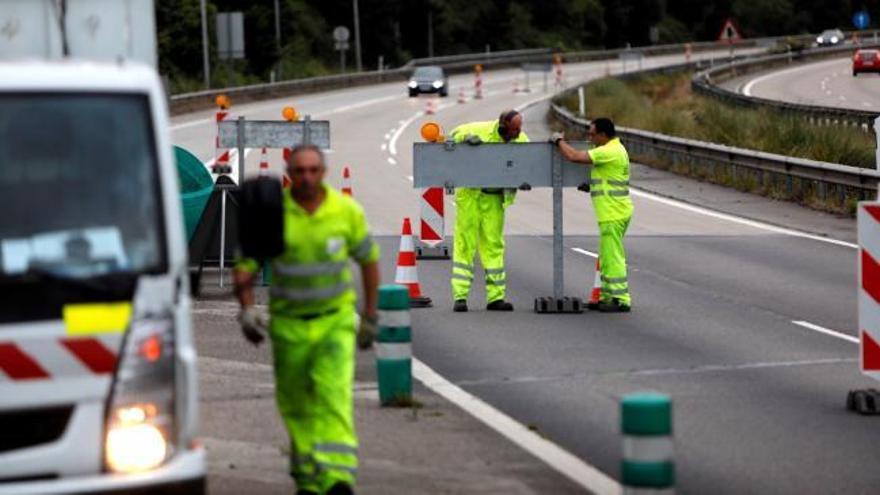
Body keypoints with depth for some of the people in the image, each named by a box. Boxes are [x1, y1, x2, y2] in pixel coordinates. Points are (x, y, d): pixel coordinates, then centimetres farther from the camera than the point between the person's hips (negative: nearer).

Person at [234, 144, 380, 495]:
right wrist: (247, 310, -19)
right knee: (295, 402, 10)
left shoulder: (347, 210, -7)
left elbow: (368, 258, 9)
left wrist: (370, 314, 11)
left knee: (333, 391, -20)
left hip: (335, 318, -1)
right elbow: (245, 266, -4)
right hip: (289, 322, 1)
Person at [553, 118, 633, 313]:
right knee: (607, 258, 16)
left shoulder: (609, 152, -18)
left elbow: (573, 156, -20)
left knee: (612, 258, -8)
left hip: (613, 214, -11)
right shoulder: (616, 149, 15)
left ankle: (621, 300, -6)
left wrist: (559, 140, -5)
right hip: (614, 213, 11)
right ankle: (608, 297, 22)